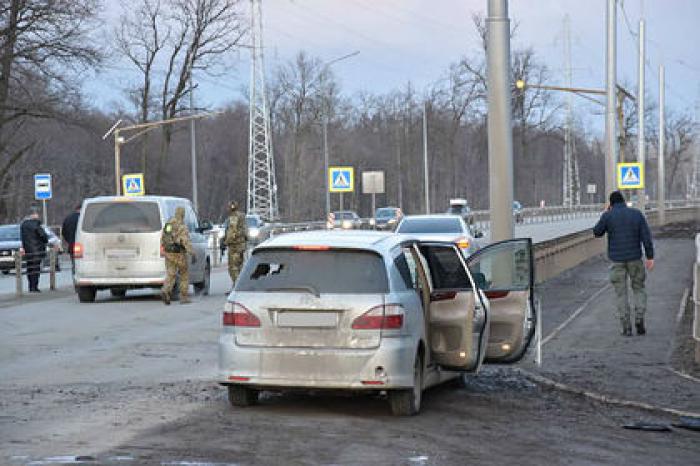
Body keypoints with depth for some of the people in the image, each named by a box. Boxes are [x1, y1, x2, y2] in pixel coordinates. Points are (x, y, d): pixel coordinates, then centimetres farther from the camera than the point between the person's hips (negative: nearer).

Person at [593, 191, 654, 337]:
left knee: (621, 294, 7)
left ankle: (626, 327, 3)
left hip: (616, 260, -1)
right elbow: (646, 236, -6)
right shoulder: (637, 214, 0)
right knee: (638, 289, 17)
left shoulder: (608, 216, -5)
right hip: (635, 259, 1)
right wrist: (650, 257, -4)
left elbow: (597, 232, 8)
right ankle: (639, 319, -1)